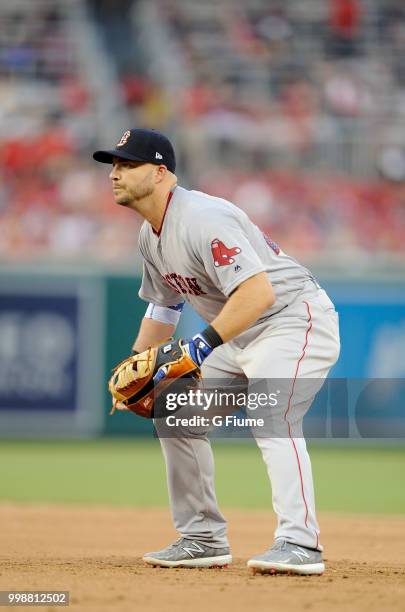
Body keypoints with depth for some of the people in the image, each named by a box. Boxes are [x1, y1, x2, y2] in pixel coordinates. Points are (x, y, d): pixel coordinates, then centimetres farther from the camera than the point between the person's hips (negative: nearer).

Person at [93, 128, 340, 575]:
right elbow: (162, 305, 21)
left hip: (297, 321, -11)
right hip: (241, 337, 11)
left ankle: (299, 543, -35)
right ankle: (203, 538, 15)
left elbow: (259, 292, -35)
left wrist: (205, 344, -36)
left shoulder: (202, 220, -25)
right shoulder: (151, 235, 7)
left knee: (271, 416, -30)